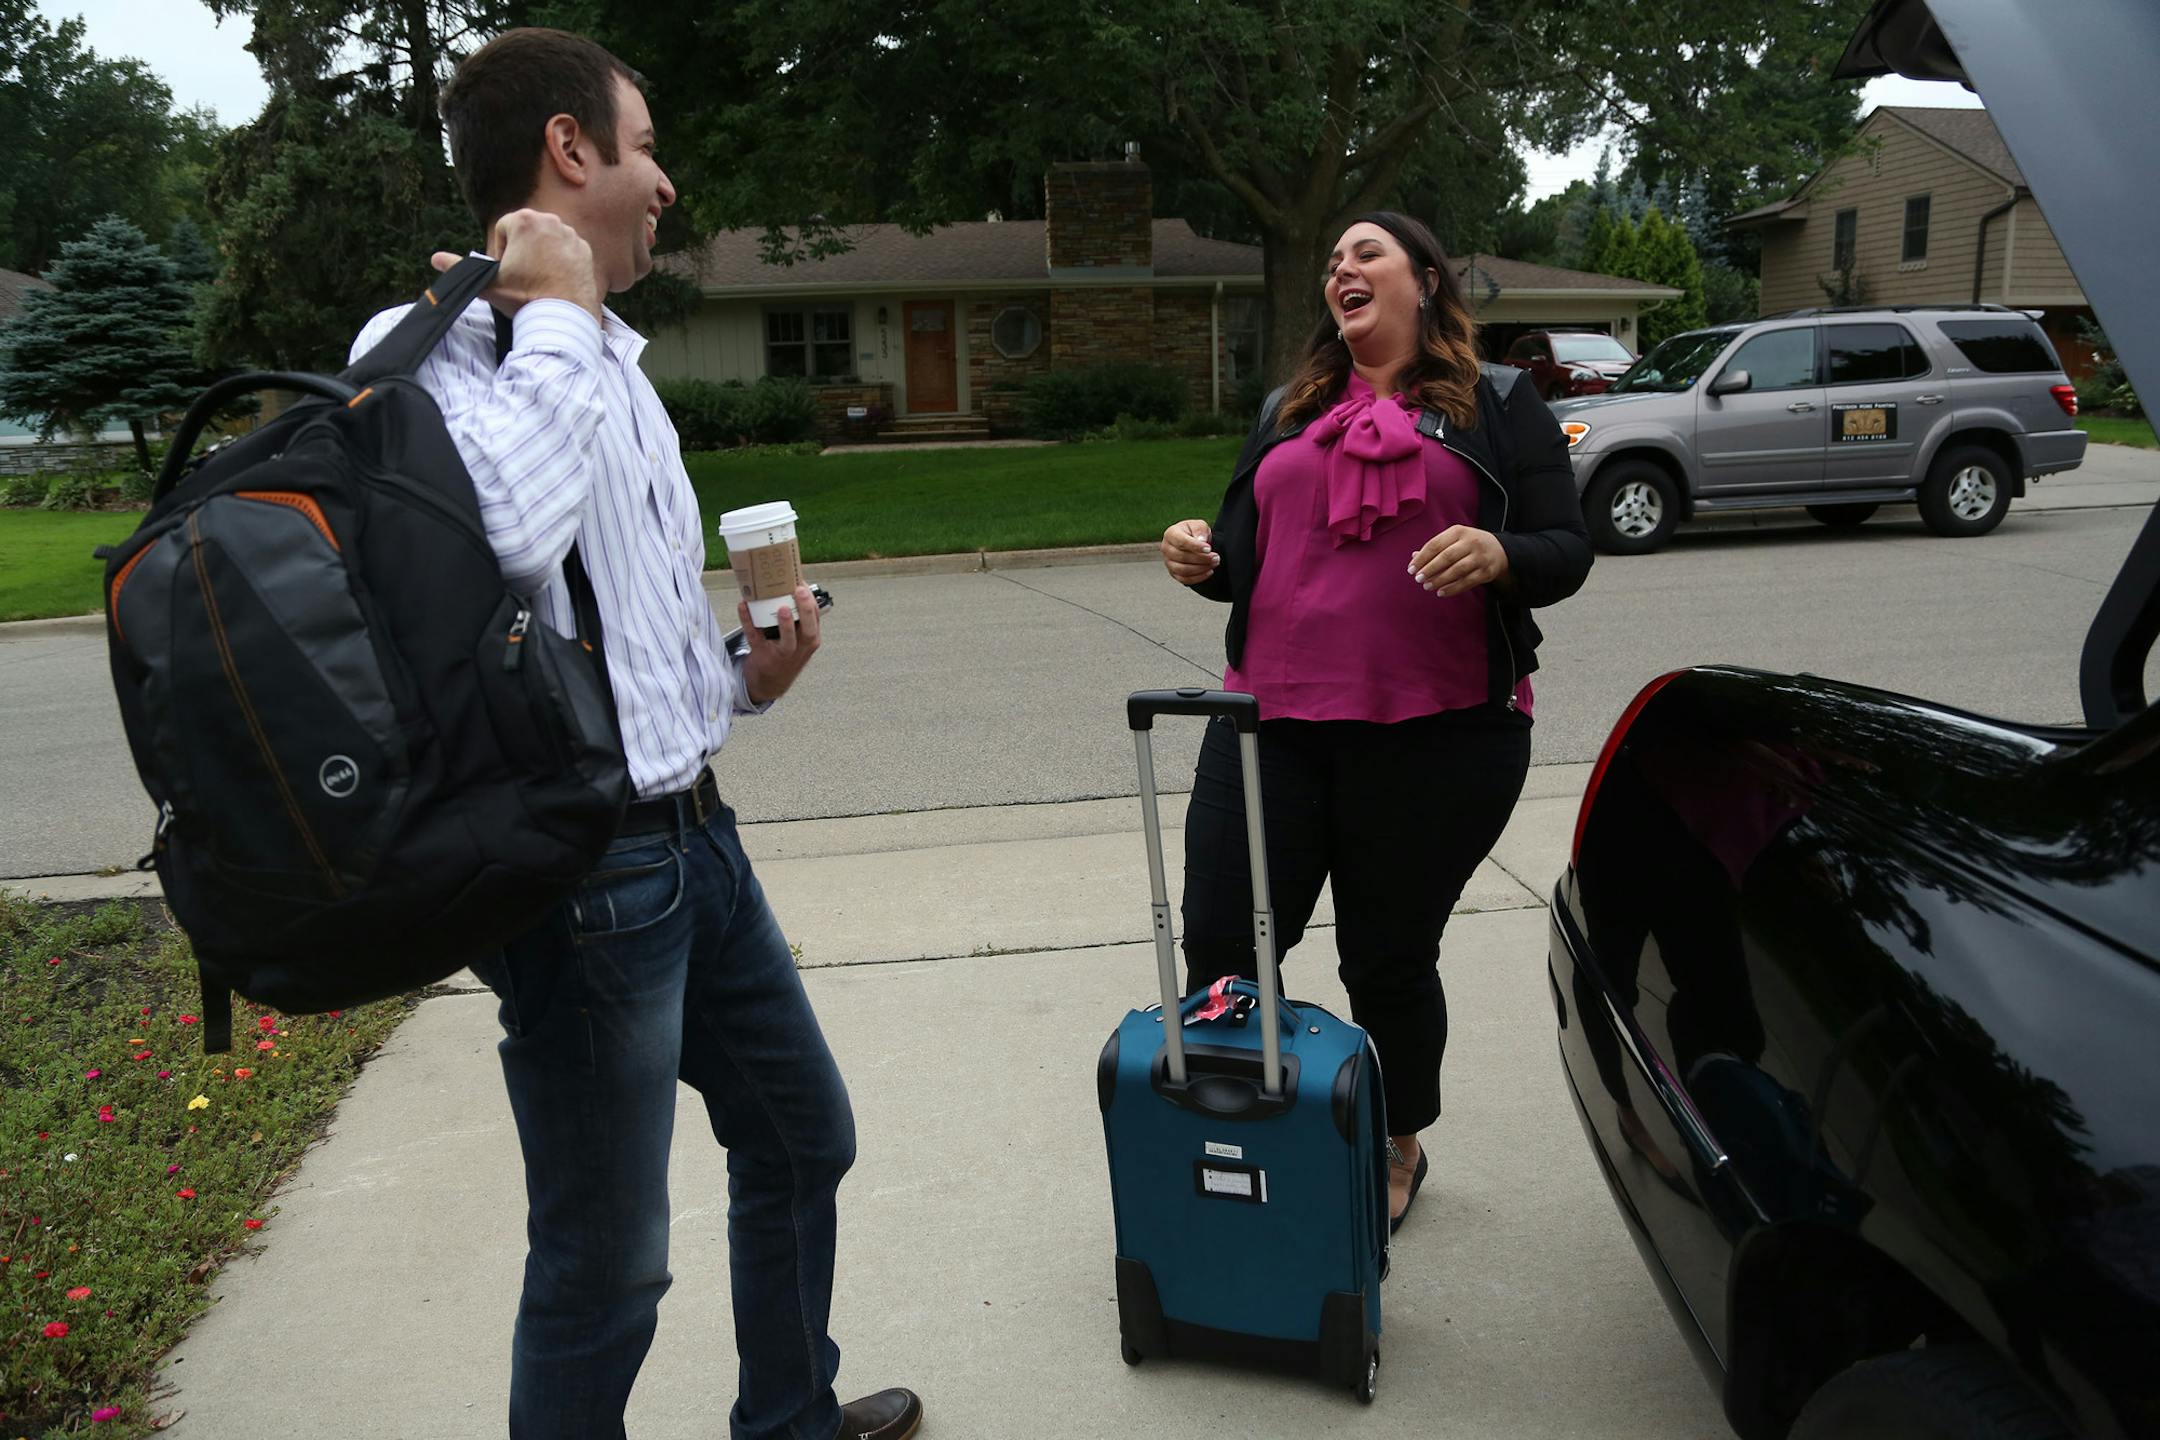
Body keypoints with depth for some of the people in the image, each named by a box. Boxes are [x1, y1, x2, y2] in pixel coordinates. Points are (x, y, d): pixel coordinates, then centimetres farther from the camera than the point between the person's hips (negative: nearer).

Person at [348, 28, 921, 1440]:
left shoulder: (609, 361, 15)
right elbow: (495, 535, -37)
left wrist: (744, 679, 5)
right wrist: (556, 315, -22)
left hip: (694, 833, 10)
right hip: (585, 866, -10)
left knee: (802, 1137, 24)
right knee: (606, 1263, 4)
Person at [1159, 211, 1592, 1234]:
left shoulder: (1497, 411, 5)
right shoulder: (1289, 414, 18)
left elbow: (1565, 553, -1)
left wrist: (1497, 554, -23)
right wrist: (1199, 557, -3)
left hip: (1439, 733, -3)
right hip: (1273, 721, 4)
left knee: (1390, 958, 8)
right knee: (1220, 942, 0)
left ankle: (1399, 1150, 34)